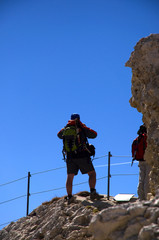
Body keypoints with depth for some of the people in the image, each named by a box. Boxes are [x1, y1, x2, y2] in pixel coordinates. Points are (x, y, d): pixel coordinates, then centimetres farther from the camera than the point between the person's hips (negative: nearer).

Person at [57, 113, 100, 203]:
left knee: (70, 177, 10)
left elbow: (59, 135, 28)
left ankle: (69, 196, 3)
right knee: (92, 173, 3)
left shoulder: (66, 129, 7)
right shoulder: (82, 128, -4)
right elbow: (94, 134, 5)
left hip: (70, 157, 4)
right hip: (82, 155, -3)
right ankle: (93, 191, -13)